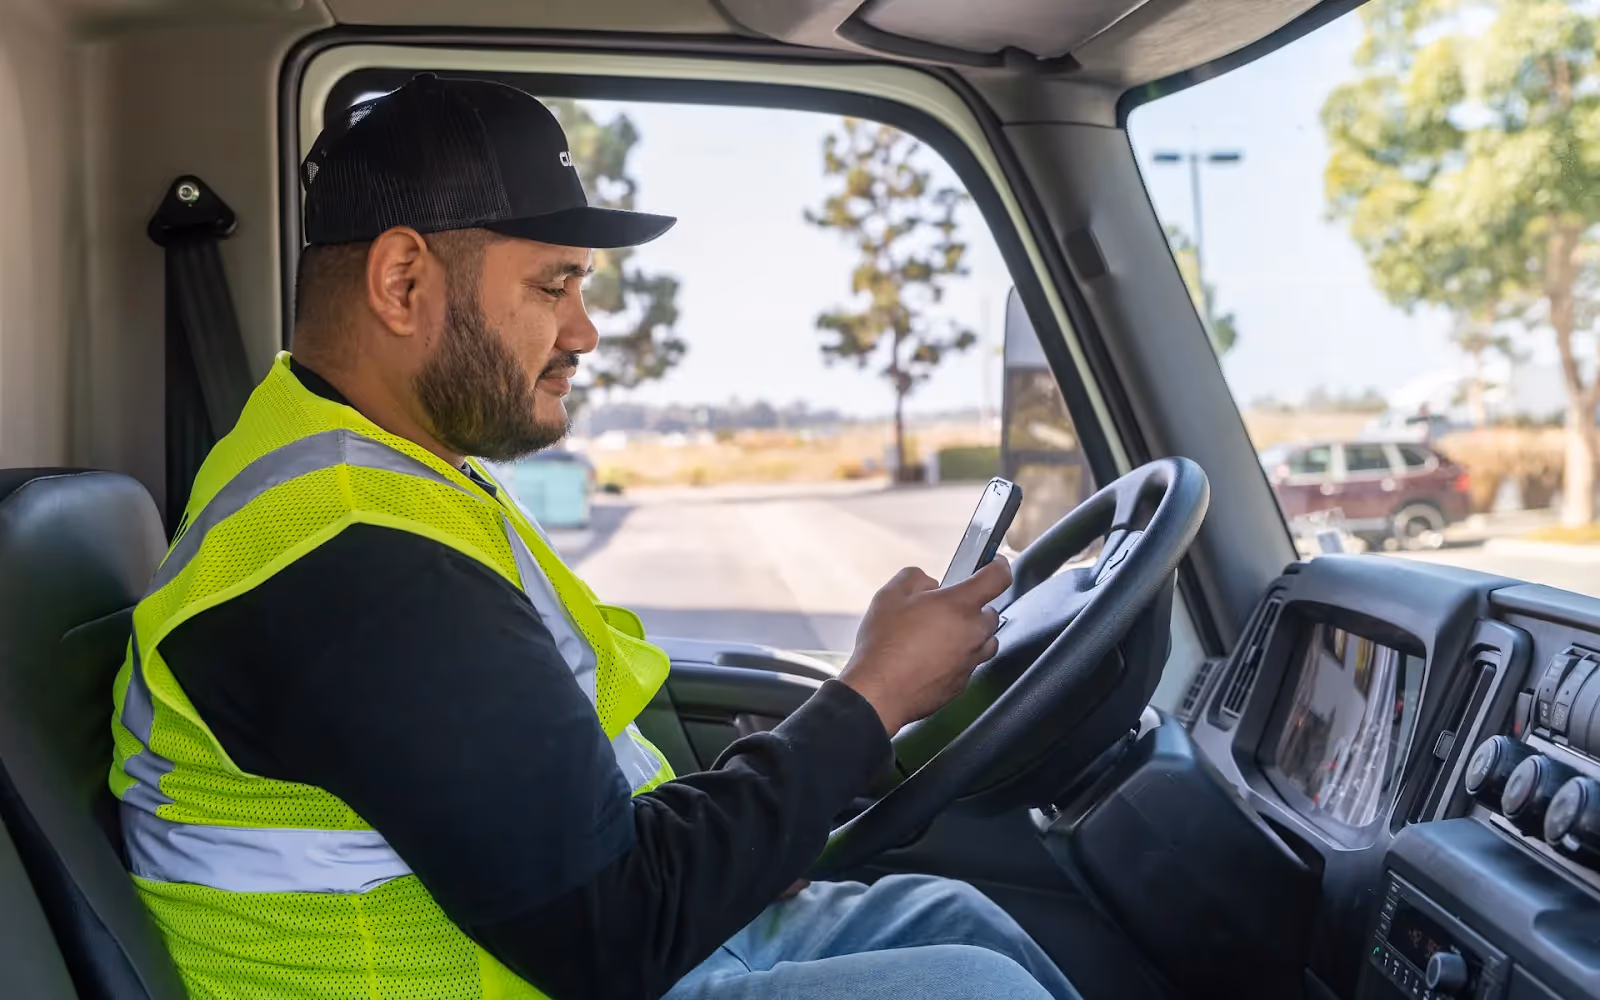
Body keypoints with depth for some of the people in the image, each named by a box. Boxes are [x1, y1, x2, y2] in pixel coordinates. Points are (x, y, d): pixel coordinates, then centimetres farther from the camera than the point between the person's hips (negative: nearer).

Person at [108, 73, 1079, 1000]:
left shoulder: (387, 470, 8)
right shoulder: (348, 560, -27)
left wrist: (747, 838, 2)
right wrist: (873, 698, -16)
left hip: (557, 920, 10)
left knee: (949, 916, 10)